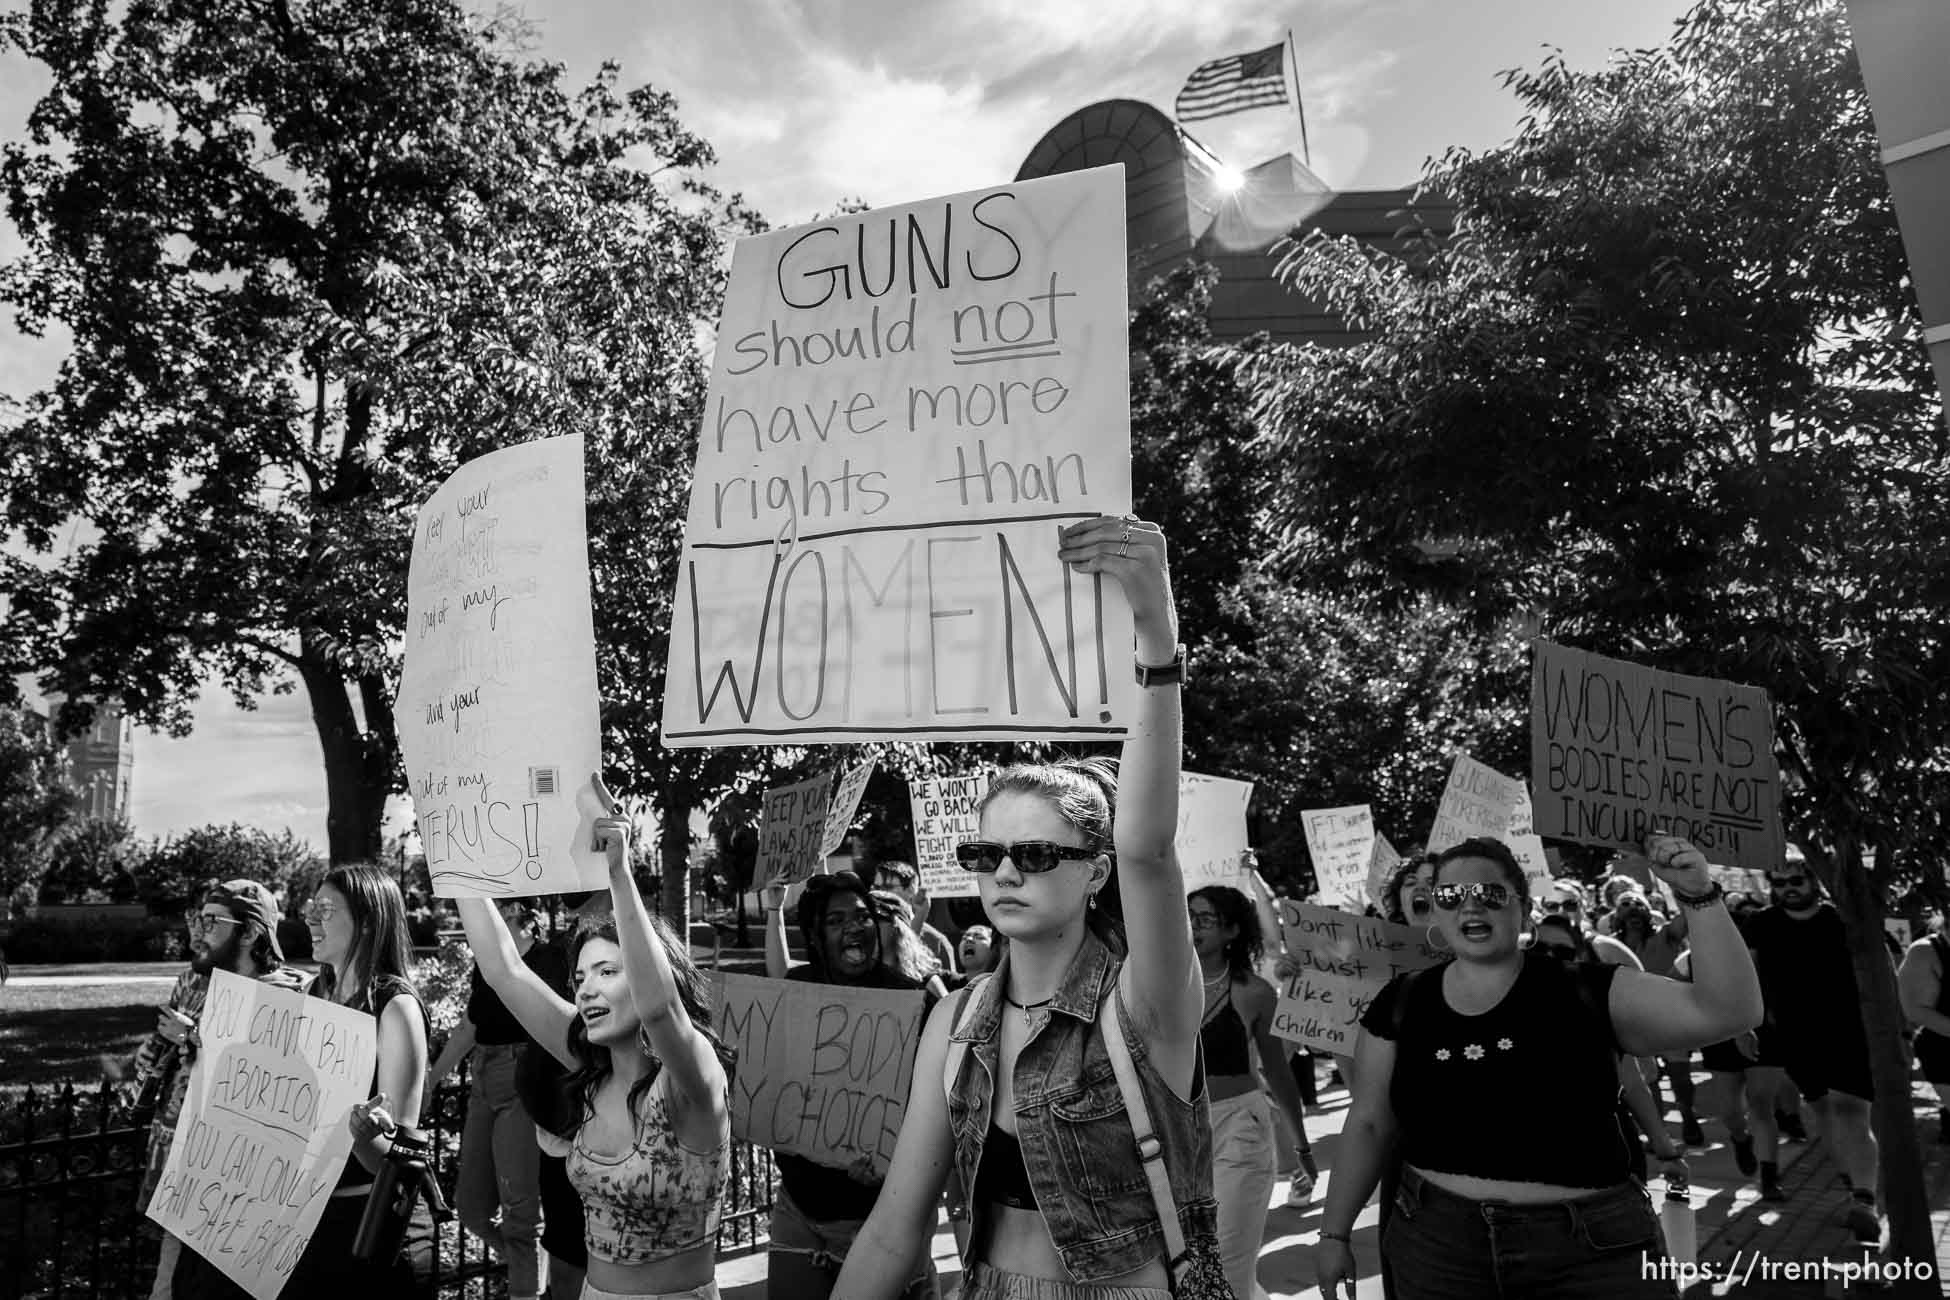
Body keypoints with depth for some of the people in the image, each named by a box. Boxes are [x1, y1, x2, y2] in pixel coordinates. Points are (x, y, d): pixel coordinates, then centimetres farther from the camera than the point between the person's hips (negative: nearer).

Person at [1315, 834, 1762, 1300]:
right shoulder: (1401, 1004, 0)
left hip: (1591, 1248, -1)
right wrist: (1335, 1232, 7)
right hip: (1437, 1245, 2)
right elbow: (1370, 1124, 6)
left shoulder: (1588, 995, -6)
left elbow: (1728, 1012, -14)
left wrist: (1700, 895, -25)